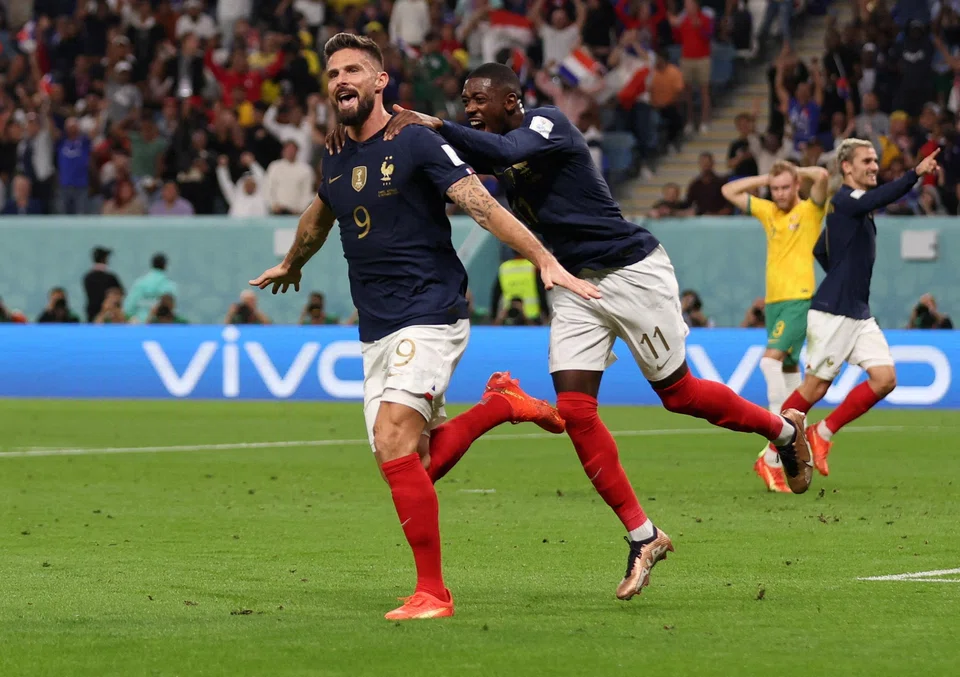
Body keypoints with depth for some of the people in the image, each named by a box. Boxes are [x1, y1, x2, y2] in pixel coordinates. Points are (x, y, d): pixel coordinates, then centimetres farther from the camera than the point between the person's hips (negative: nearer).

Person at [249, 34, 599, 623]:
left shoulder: (417, 144, -7)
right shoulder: (335, 160, 13)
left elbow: (482, 205, -15)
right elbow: (318, 218, 36)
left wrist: (546, 260, -25)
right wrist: (291, 266, 54)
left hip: (429, 315, -7)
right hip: (377, 332, 7)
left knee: (393, 441, -22)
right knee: (417, 469, -1)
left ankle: (432, 591, -16)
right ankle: (501, 404, 22)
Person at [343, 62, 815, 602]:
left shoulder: (549, 123, -17)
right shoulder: (491, 145, 6)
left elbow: (506, 152, -37)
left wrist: (436, 125, -42)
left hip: (633, 272, -7)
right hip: (575, 285, 7)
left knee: (678, 393, 3)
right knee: (574, 410, -7)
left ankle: (784, 429, 29)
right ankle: (643, 537, 1)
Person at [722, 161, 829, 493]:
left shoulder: (810, 211, -1)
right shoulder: (767, 211, 15)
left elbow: (822, 176, -19)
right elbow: (729, 191, 24)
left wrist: (798, 172, -1)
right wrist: (765, 179, 15)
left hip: (799, 299, -7)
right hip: (773, 300, 7)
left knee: (771, 359, -21)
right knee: (788, 370, 9)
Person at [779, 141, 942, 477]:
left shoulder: (855, 204, 16)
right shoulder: (845, 200, -12)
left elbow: (820, 250, 28)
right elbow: (880, 199, -35)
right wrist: (916, 173, -45)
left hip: (859, 315, 9)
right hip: (832, 313, -9)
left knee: (884, 379, -4)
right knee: (815, 386, -3)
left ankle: (823, 433, 7)